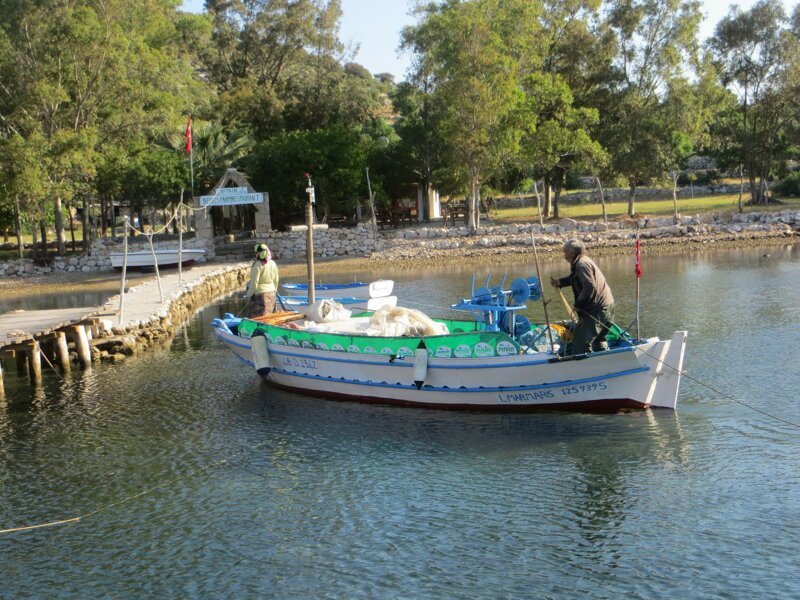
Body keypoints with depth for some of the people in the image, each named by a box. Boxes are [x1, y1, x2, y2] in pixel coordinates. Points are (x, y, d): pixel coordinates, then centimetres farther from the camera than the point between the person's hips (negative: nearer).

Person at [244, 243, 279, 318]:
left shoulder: (258, 264, -15)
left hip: (260, 294, -8)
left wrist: (249, 295, -5)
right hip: (271, 294, 8)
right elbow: (276, 280, 14)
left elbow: (254, 282, -15)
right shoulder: (273, 263, 6)